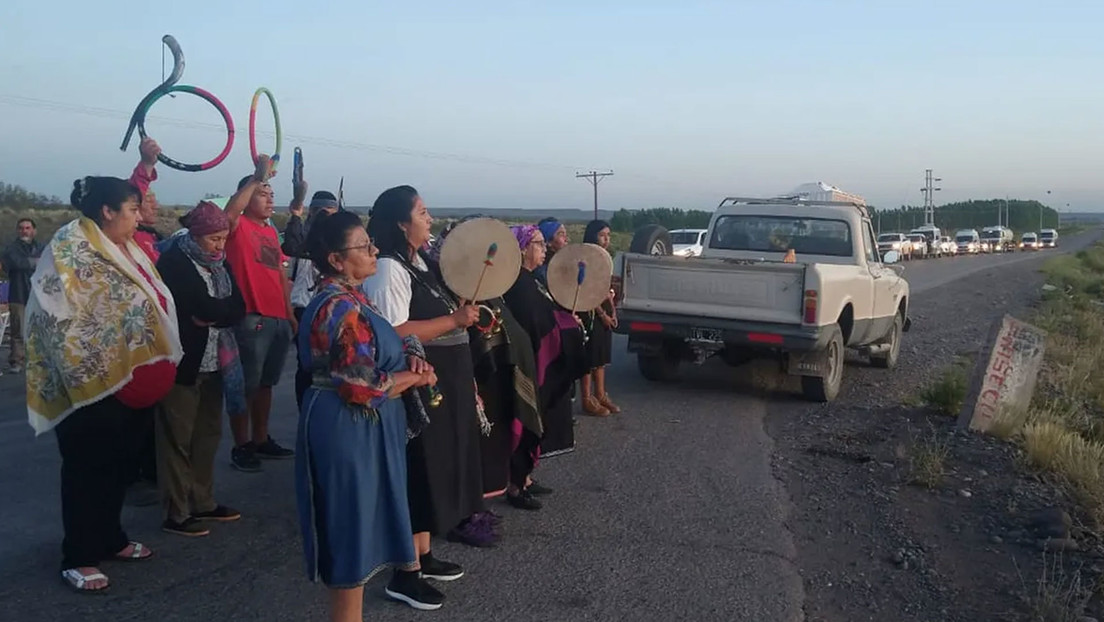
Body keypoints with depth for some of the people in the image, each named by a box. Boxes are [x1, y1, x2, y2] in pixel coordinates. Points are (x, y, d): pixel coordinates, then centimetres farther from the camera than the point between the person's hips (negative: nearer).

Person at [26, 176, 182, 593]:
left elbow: (152, 304, 20)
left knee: (119, 463, 17)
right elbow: (58, 313, -18)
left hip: (134, 379, 8)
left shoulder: (128, 249, 13)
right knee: (87, 468, 1)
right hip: (95, 383, -8)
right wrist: (85, 373, -19)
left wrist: (159, 367, 16)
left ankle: (110, 539, 31)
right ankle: (78, 558, 12)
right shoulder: (71, 246, -12)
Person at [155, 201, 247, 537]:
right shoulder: (174, 262, -12)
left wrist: (211, 315, -13)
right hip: (181, 362, -7)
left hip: (213, 362, 7)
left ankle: (203, 502, 25)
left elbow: (239, 307, 1)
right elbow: (203, 308, -24)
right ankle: (176, 513, 9)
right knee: (178, 438, 1)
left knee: (208, 433, 13)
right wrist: (222, 311, -7)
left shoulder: (218, 263, 11)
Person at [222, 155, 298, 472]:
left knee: (265, 383, 16)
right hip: (252, 319, -8)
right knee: (246, 385, -1)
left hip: (279, 319, 8)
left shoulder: (271, 231, 18)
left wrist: (290, 313, 18)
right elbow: (229, 212, -29)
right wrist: (258, 176, -27)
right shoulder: (238, 227, -4)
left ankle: (261, 440, 26)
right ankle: (241, 446, 8)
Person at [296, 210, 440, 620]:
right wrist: (416, 377, -12)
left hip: (358, 423, 10)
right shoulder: (343, 309, -23)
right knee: (353, 515, 1)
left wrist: (411, 355, -4)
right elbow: (364, 389, -27)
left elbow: (379, 347, 18)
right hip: (349, 427, -10)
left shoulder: (348, 298, 9)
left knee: (367, 507, 23)